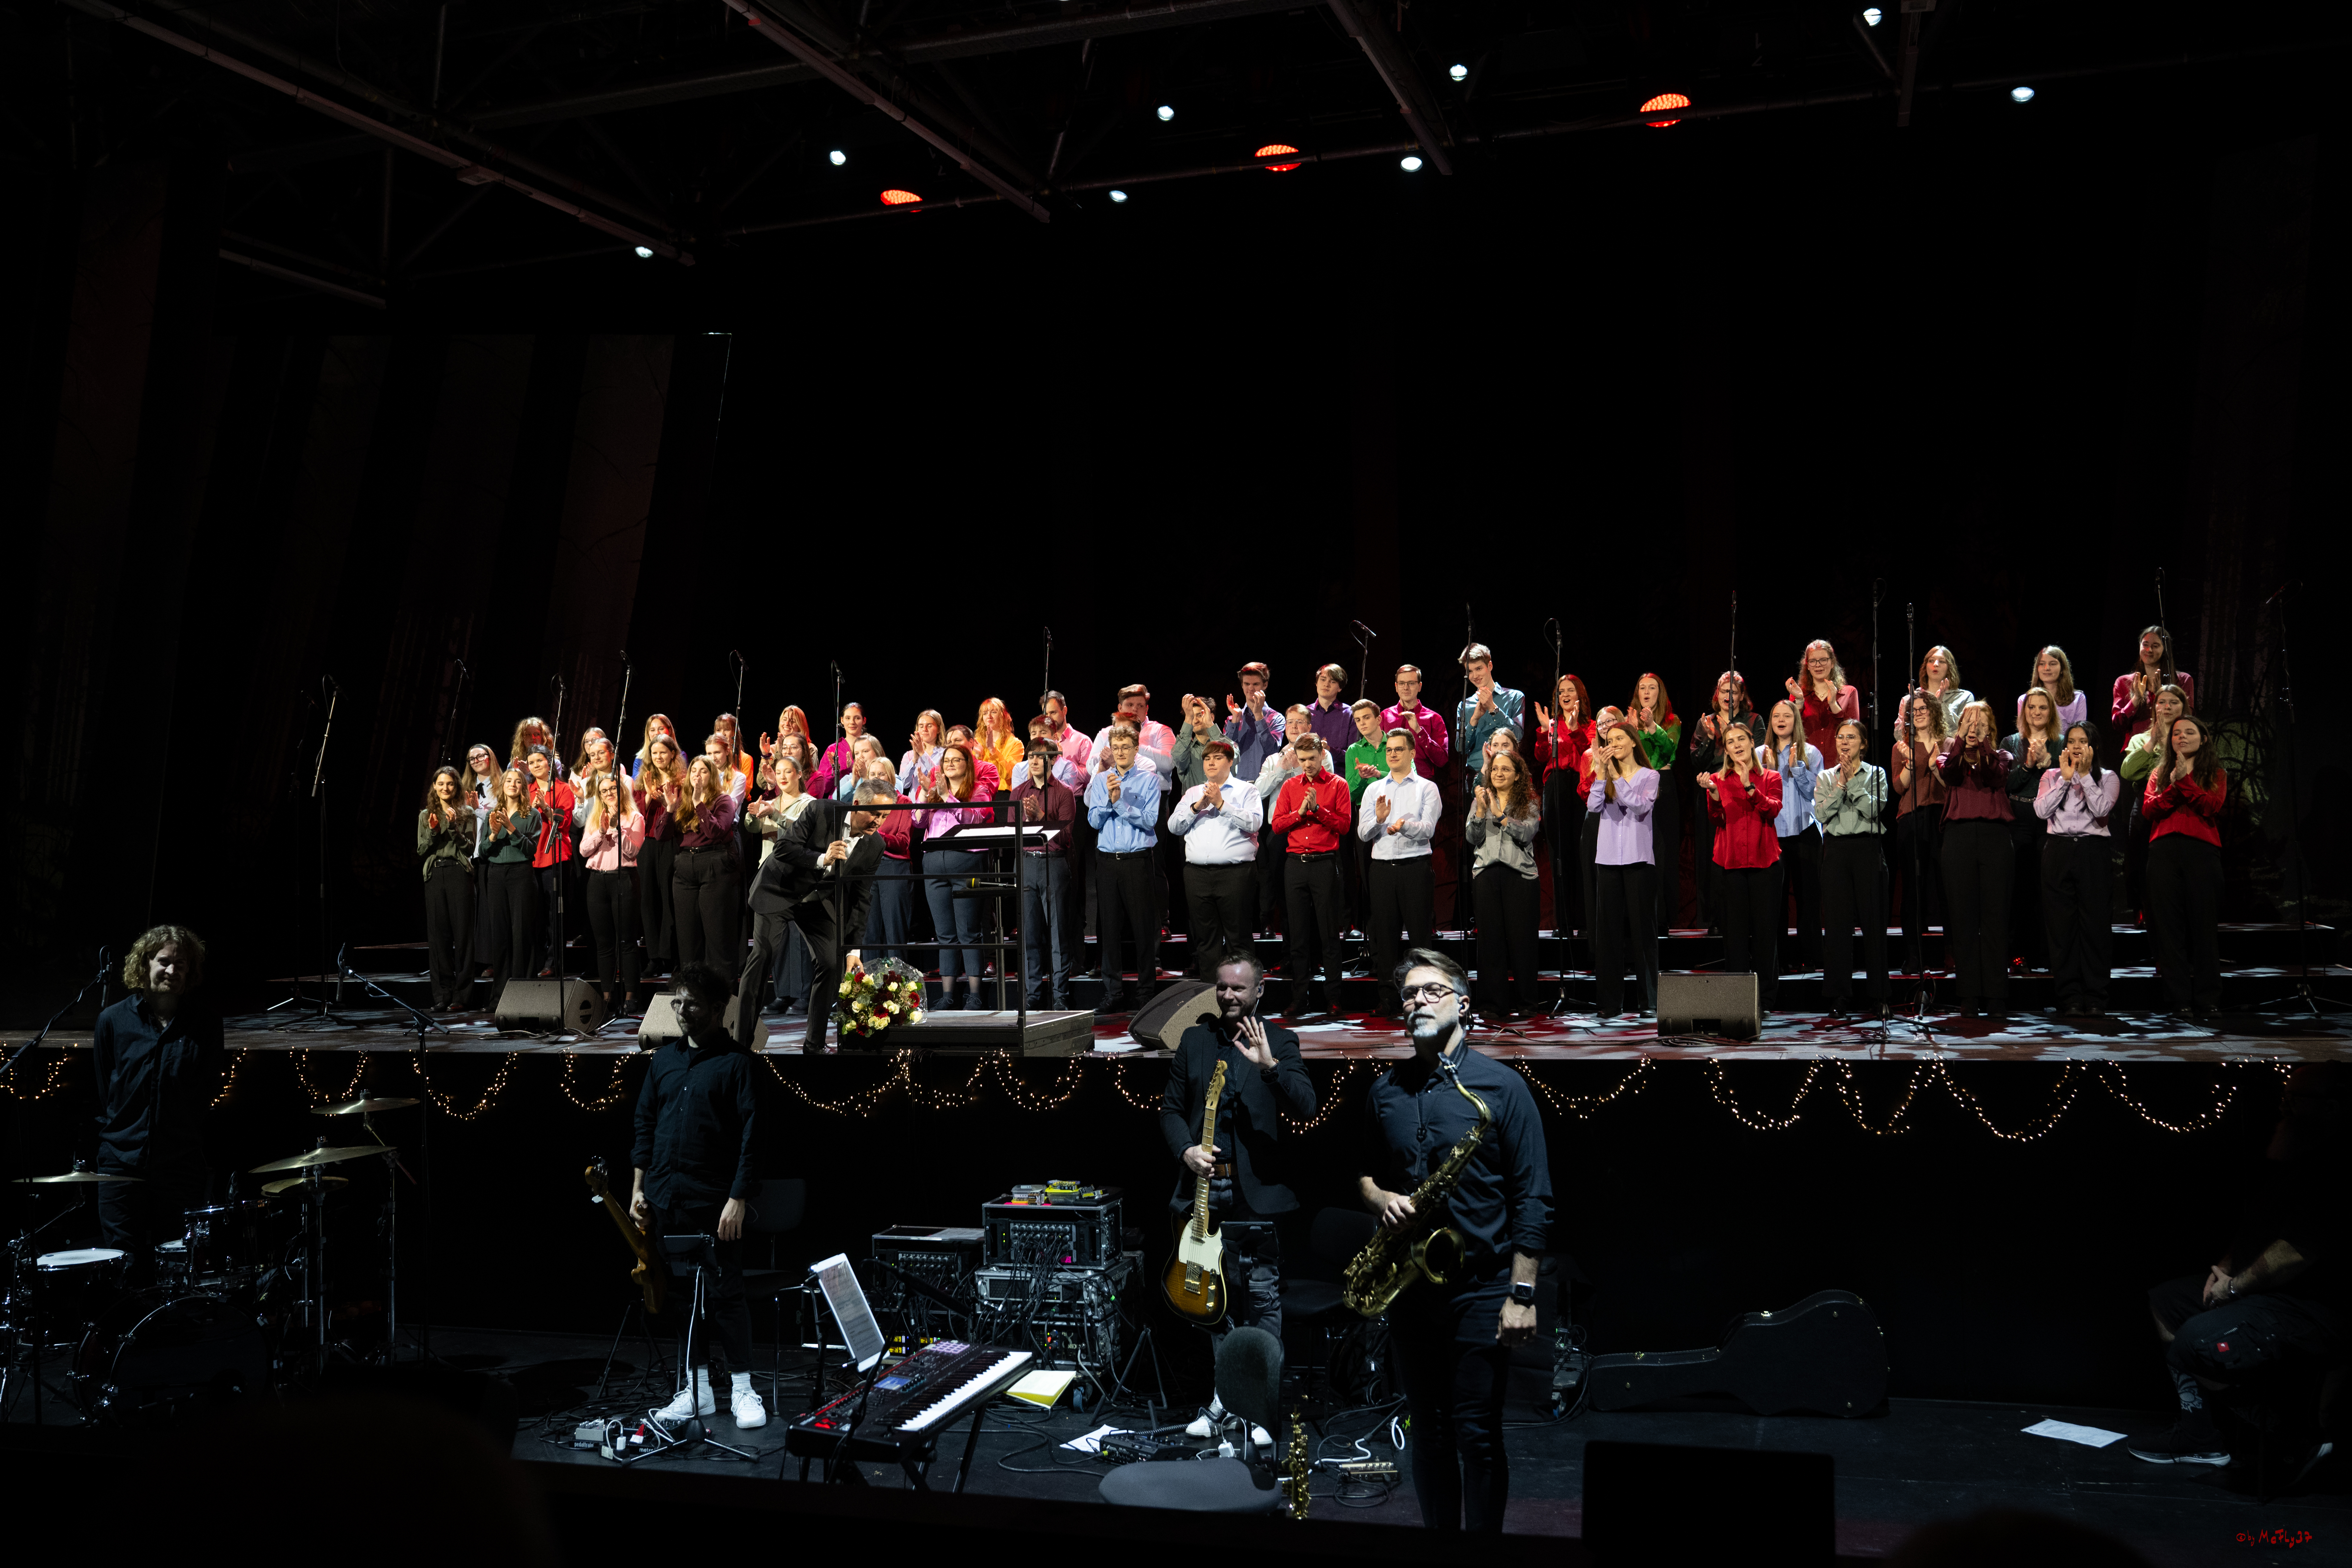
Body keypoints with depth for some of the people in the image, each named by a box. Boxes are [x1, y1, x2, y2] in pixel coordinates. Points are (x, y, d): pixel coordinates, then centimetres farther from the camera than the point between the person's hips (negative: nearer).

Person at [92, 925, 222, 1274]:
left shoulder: (205, 1023, 3)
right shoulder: (114, 1020, 4)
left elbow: (212, 1092, 8)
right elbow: (101, 1092, 11)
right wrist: (112, 1138, 5)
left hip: (184, 1168, 0)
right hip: (122, 1166, 0)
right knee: (125, 1272, 0)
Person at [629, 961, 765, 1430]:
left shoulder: (735, 1063, -6)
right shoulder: (664, 1058, 11)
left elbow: (750, 1136, -9)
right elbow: (646, 1124, 15)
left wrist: (738, 1200, -15)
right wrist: (639, 1189, 9)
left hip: (713, 1200, -6)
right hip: (665, 1199, 6)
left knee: (725, 1295, -2)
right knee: (680, 1295, 10)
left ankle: (743, 1390, 8)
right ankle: (697, 1391, 19)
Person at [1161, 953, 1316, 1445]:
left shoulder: (1279, 1041, 1)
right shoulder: (1194, 1040, 11)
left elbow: (1306, 1107, -12)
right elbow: (1171, 1109, 12)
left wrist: (1270, 1066, -26)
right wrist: (1186, 1150, -6)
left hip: (1257, 1193, -3)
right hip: (1206, 1187, 3)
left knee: (1263, 1302, -1)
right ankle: (1222, 1396, 25)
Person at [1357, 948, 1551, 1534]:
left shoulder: (1501, 1086, -6)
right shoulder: (1385, 1091, 8)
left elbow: (1532, 1199, -7)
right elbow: (1365, 1172, 20)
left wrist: (1522, 1294, -11)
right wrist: (1382, 1199, -4)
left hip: (1480, 1288, -4)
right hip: (1408, 1286, 4)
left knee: (1477, 1435, -2)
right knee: (1429, 1431, 12)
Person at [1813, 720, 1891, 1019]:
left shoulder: (1876, 774, 8)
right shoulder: (1826, 777, 13)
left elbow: (1875, 809, -7)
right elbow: (1821, 814, 0)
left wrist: (1853, 782, -9)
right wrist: (1840, 784, -7)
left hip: (1868, 848, -2)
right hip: (1836, 849, 2)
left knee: (1874, 921, -2)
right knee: (1837, 922, -1)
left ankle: (1878, 997, 3)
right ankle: (1839, 997, 4)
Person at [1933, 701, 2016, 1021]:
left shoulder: (2000, 756, 17)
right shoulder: (1951, 752, 18)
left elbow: (1997, 779, -5)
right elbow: (1947, 773, -5)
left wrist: (1982, 746, -15)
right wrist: (1963, 743, -17)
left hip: (1994, 835, 0)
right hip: (1959, 835, 1)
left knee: (1995, 916, -5)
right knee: (1963, 915, -2)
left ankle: (1997, 998, -6)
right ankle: (1969, 997, 1)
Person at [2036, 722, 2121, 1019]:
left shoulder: (2108, 778, 11)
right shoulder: (2052, 776, 15)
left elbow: (2101, 809, -7)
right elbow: (2041, 810, -1)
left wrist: (2085, 775, -4)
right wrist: (2066, 778, -1)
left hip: (2092, 851, -1)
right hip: (2058, 852, 1)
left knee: (2094, 924, -5)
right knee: (2061, 925, -2)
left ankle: (2095, 1000, -1)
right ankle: (2070, 999, 1)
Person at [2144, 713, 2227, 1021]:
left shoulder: (2215, 773, 13)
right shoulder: (2160, 773, 18)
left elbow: (2213, 806, -6)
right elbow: (2149, 808, 2)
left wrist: (2185, 781, -10)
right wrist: (2174, 786, -12)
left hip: (2202, 849, -2)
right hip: (2164, 852, 2)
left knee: (2204, 925, -3)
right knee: (2169, 927, -1)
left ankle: (2208, 1001, 1)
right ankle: (2178, 1001, 1)